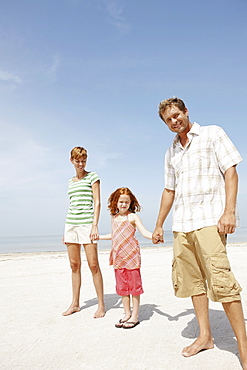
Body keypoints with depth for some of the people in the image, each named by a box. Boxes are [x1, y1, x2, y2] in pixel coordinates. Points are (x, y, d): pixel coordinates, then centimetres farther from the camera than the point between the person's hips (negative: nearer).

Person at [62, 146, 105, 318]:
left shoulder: (92, 176, 3)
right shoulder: (70, 182, 18)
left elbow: (97, 202, -4)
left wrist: (95, 225, -14)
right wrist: (67, 231, 16)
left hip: (87, 223, -5)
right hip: (71, 223, 6)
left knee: (93, 264, -6)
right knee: (74, 265, 8)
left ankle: (101, 305, 4)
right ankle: (75, 303, 19)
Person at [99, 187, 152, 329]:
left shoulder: (133, 217, -4)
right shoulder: (114, 218, 12)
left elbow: (144, 232, -12)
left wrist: (154, 236, -32)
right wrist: (98, 237, 33)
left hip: (132, 256, -5)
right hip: (118, 257, 6)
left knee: (134, 284, 1)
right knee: (122, 286, 10)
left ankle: (135, 316, 12)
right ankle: (127, 314, 22)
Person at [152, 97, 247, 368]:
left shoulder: (212, 134, 5)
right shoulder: (171, 152, 21)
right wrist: (159, 225, 21)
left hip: (209, 219, -6)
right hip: (181, 224, 6)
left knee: (220, 279, -13)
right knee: (191, 280, 7)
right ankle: (205, 336, 19)